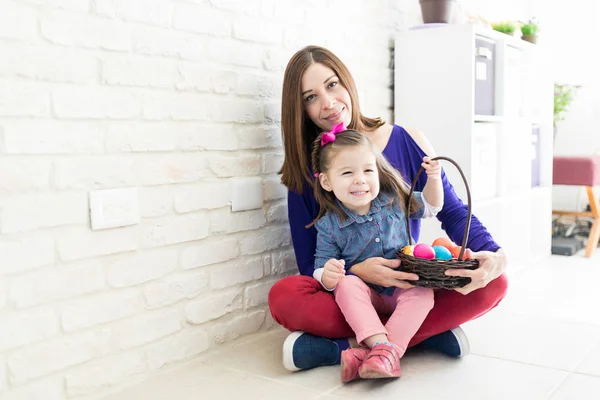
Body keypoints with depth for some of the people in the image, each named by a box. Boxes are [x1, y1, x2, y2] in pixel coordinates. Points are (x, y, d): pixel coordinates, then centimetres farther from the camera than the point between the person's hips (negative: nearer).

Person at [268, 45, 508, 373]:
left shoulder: (408, 142, -3)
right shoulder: (305, 172, -4)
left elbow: (453, 213, 1)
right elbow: (310, 265, -4)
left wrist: (495, 256, -20)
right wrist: (356, 272, -26)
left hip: (411, 288, 1)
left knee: (493, 284, -25)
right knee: (283, 296, -31)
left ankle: (345, 347, -25)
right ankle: (429, 331, -24)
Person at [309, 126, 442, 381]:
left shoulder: (394, 200, -1)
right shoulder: (329, 225, -9)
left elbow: (430, 206, 16)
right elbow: (320, 270, -9)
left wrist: (433, 178, -3)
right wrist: (327, 276, -33)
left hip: (402, 287, 2)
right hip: (364, 295, -1)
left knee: (423, 292, -29)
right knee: (347, 284, -32)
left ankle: (385, 352, -39)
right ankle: (381, 344, -41)